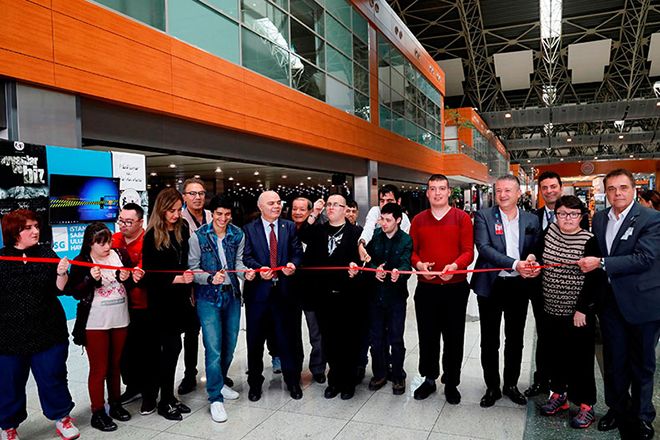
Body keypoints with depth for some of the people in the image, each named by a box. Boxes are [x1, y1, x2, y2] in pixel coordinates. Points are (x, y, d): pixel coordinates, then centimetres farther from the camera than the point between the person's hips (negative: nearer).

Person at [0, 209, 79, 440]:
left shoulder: (47, 254, 1)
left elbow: (59, 290, 2)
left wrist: (61, 274, -15)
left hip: (48, 332, 1)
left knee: (53, 377, 9)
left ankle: (61, 416, 28)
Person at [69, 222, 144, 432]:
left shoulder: (120, 255, -1)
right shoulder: (81, 262, -8)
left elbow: (133, 276, 8)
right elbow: (75, 293, -9)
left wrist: (130, 277, -14)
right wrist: (91, 279, -25)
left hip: (120, 320, 4)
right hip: (95, 324, -3)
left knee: (115, 365, 17)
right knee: (99, 369, 4)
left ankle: (115, 404, 33)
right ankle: (98, 413, 18)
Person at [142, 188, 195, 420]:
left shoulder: (182, 230, 4)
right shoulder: (152, 236, -10)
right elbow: (150, 272, -11)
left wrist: (189, 289, 8)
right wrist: (177, 279, -20)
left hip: (179, 298, 5)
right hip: (161, 300, -5)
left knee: (169, 347, 12)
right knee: (172, 347, -2)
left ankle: (154, 398, 27)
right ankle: (166, 401, 14)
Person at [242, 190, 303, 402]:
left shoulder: (290, 227, 8)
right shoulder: (249, 229, 3)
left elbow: (297, 252, 2)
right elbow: (246, 257, -4)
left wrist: (293, 264, -18)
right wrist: (259, 269, -22)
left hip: (284, 289, 1)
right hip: (258, 290, -1)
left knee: (288, 337, 9)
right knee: (255, 339, 9)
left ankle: (292, 380, 26)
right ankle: (255, 382, 27)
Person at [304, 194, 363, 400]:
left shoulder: (355, 232, -2)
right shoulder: (317, 231, 7)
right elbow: (309, 259, 3)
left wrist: (356, 271, -24)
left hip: (349, 296, -3)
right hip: (324, 295, 3)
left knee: (349, 339, 8)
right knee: (329, 340, 11)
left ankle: (348, 381, 25)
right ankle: (334, 380, 27)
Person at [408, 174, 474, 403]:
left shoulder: (462, 218, -1)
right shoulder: (418, 220, 6)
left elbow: (468, 251, -6)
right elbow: (412, 250, 8)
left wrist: (454, 266, -23)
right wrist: (419, 264, -12)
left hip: (455, 287, -2)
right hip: (426, 287, 2)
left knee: (453, 337, 8)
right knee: (427, 336, 11)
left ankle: (451, 382, 26)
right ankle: (429, 378, 29)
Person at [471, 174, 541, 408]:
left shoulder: (531, 220, 5)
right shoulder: (483, 216, -5)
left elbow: (536, 251, 10)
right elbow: (484, 248, -16)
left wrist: (533, 261, -15)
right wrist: (515, 264, -25)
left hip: (519, 286, 3)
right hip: (491, 285, -2)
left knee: (515, 339, 15)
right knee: (489, 340, 9)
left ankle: (511, 384, 33)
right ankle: (492, 387, 25)